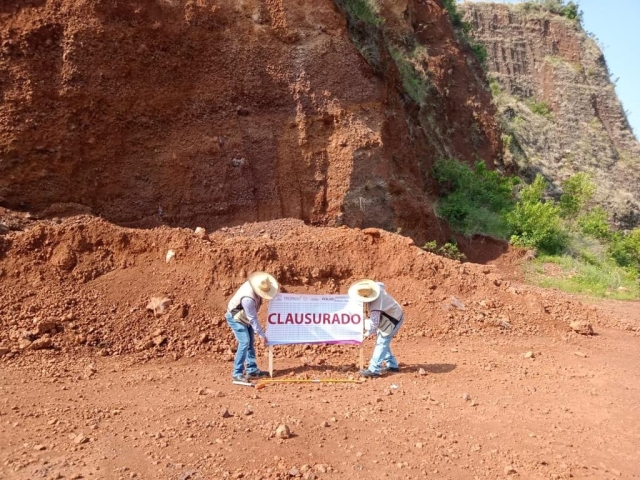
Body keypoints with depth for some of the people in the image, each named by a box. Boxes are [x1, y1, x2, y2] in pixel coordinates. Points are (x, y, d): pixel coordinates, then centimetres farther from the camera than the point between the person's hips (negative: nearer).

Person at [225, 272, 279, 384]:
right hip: (235, 318, -9)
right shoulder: (248, 298, -39)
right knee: (244, 343, -16)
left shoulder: (255, 284, -17)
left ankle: (252, 370, 21)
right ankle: (237, 375, -11)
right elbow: (253, 319, -30)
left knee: (250, 342, 11)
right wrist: (262, 335, -23)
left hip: (244, 317, 9)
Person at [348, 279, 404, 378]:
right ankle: (393, 365, 25)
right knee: (382, 342, 16)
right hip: (395, 314, 10)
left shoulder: (375, 307, -36)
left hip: (393, 320, -10)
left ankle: (374, 370, -14)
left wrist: (368, 333, -15)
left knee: (381, 343, -12)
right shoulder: (377, 287, -13)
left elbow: (375, 323, -32)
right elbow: (381, 284, 12)